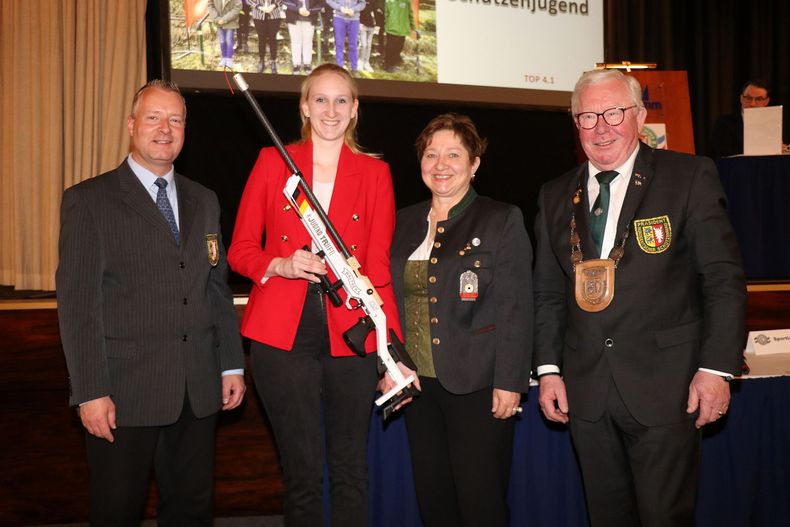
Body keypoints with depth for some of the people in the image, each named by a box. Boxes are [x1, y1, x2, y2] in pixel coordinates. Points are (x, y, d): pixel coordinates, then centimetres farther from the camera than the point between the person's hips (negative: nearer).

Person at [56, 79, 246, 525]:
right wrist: (90, 391, -13)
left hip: (199, 390, 5)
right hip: (125, 391, -4)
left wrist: (233, 365, 9)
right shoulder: (88, 200, -3)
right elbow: (76, 301, -8)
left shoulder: (204, 201, 13)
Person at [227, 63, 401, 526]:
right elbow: (240, 250, 8)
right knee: (303, 472, 7)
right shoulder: (272, 162, 7)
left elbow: (379, 266, 2)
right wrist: (280, 266, -14)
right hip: (284, 335, 0)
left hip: (351, 336, 1)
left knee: (351, 471, 9)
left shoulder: (375, 173, 7)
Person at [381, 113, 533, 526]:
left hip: (478, 385, -5)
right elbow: (393, 300, 15)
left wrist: (509, 382, -13)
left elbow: (515, 308, -8)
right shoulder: (404, 223, 12)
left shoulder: (502, 220, -3)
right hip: (417, 383, 5)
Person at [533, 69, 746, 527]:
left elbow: (724, 279, -5)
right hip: (586, 390, 4)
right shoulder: (556, 197, 10)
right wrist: (548, 369, 6)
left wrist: (717, 367, -10)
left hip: (664, 386, -4)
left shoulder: (690, 177, -2)